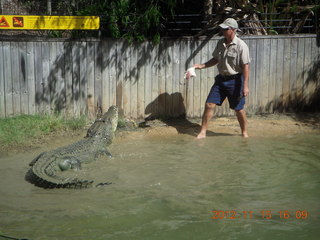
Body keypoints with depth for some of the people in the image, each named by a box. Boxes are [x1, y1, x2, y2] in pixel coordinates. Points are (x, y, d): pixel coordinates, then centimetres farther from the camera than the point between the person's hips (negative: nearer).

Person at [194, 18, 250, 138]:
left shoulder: (241, 45, -15)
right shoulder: (220, 43, 4)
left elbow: (245, 66, -15)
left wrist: (245, 86, -17)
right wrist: (201, 66, 4)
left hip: (235, 80, -6)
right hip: (221, 79, 6)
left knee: (239, 109, 5)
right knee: (209, 104, 1)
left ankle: (244, 133, 26)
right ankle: (203, 132, 10)